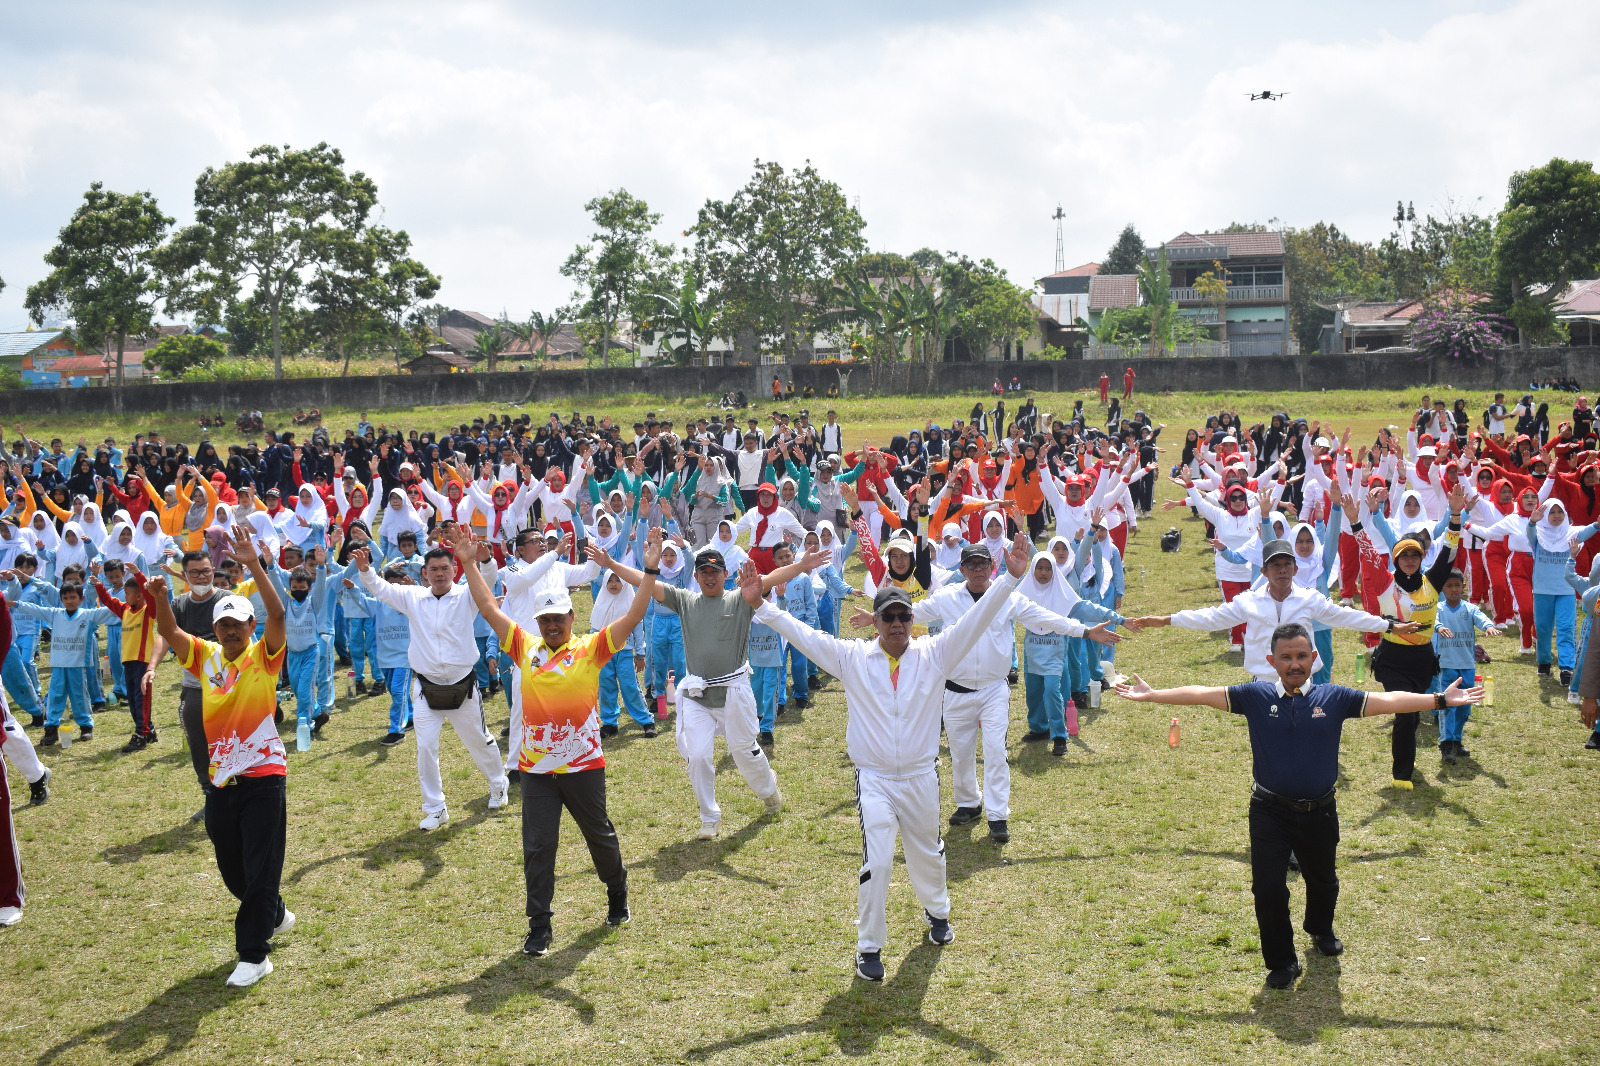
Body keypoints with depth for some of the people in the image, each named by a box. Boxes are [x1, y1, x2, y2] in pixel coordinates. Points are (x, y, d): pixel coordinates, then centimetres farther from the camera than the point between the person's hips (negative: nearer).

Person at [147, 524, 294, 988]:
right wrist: (160, 598, -26)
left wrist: (254, 565, -32)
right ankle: (275, 915, 42)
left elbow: (277, 614, -22)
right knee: (231, 868, 18)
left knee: (261, 869, -4)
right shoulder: (206, 656, 6)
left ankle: (253, 954, 4)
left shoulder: (264, 657, -6)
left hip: (263, 775, -5)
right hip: (221, 779, 5)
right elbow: (170, 633, -6)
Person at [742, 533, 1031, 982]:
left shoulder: (934, 654, -5)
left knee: (927, 854, 21)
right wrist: (759, 604, -17)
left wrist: (1009, 577, -19)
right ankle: (869, 948, 4)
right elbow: (803, 634, -7)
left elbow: (977, 620, -10)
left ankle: (936, 911, 50)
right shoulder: (852, 658, -5)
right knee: (876, 863, -11)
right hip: (874, 780, -2)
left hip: (922, 778, 2)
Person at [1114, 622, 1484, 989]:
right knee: (1267, 888, -7)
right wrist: (1151, 695, -3)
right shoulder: (1255, 696, -4)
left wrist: (1440, 699, -6)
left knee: (1322, 880, 22)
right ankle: (1282, 961, 15)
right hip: (1270, 812, -2)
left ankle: (1321, 929, 54)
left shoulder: (1335, 698, -2)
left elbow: (1390, 701, -1)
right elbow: (1201, 695, -2)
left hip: (1319, 813, 2)